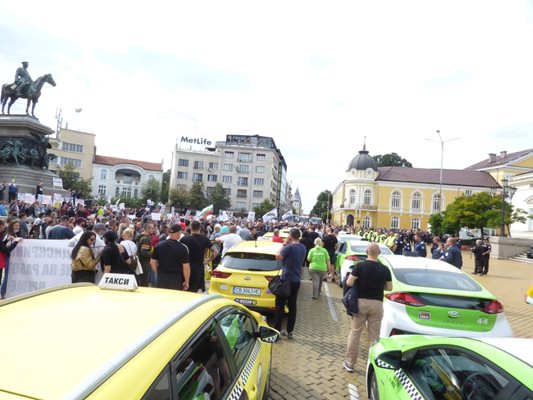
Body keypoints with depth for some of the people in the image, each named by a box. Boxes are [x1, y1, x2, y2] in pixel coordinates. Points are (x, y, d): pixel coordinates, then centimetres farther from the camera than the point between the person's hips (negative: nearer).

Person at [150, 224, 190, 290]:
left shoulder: (159, 245, -1)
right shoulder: (182, 248, -12)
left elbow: (152, 262, 4)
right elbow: (186, 267, -13)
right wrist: (186, 282, -2)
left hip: (161, 278, 4)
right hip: (176, 280, -3)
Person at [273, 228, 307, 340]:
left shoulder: (290, 247, -18)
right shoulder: (303, 248, 7)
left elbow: (278, 257, -14)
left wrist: (284, 244, -7)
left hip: (286, 279, -7)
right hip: (296, 280, 7)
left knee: (280, 305, 2)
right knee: (292, 306, 11)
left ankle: (277, 330, 4)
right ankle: (289, 331, 16)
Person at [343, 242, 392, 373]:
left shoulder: (360, 266, -9)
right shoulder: (385, 269, -3)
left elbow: (349, 283, -12)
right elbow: (389, 288, 5)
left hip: (361, 302, -1)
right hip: (377, 304, 1)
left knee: (355, 333, 8)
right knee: (374, 336, 11)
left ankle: (349, 363, 15)